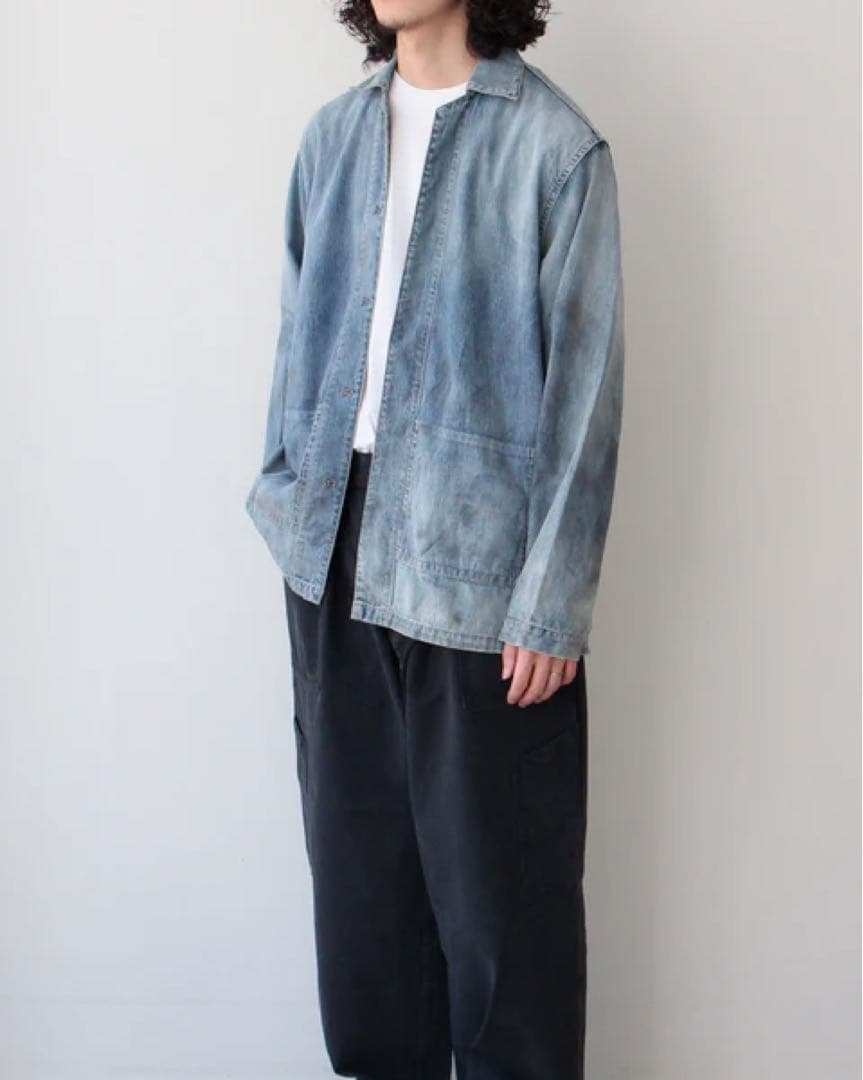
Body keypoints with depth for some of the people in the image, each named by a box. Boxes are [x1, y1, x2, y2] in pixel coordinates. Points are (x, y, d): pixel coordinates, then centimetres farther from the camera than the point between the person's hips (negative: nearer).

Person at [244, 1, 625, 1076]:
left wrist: (553, 598, -11)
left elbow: (585, 382, -9)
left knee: (497, 869, 4)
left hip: (476, 552, -5)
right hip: (339, 545, 5)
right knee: (358, 846, 14)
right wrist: (289, 495, 9)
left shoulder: (553, 144, -8)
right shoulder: (333, 133, 9)